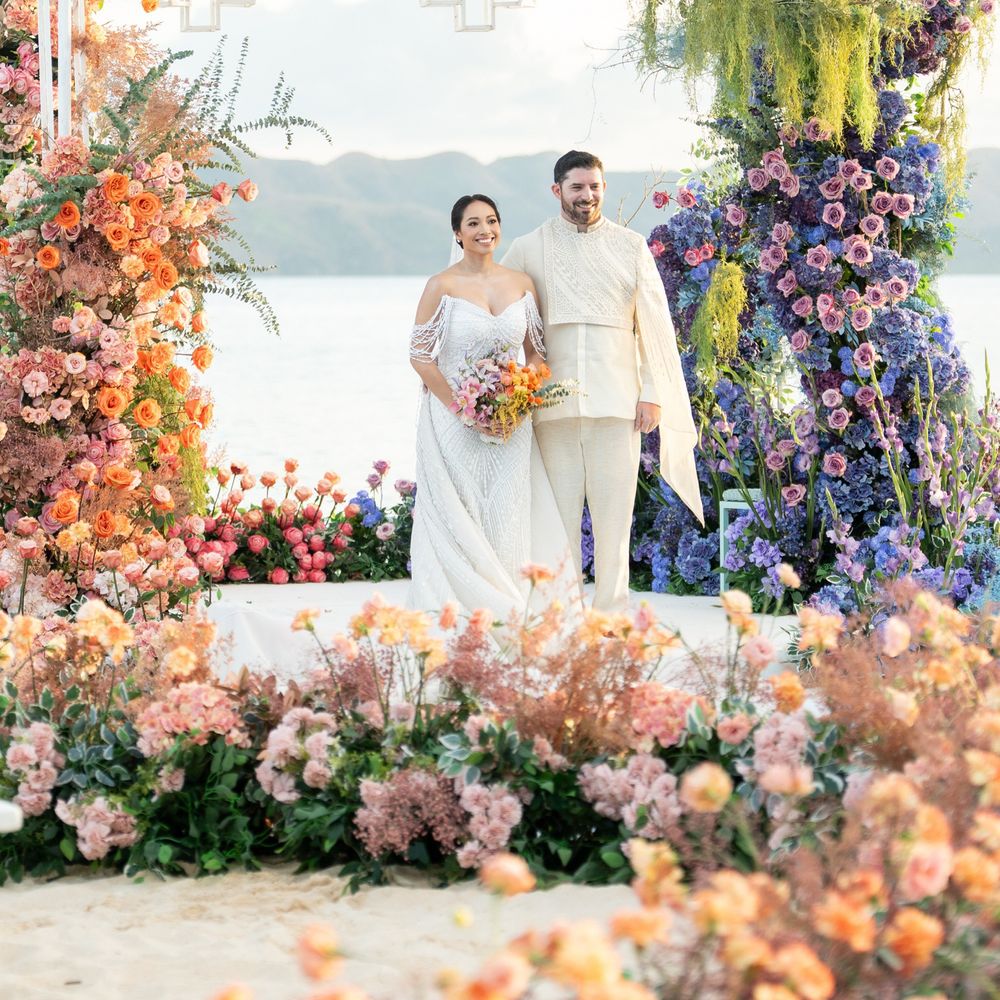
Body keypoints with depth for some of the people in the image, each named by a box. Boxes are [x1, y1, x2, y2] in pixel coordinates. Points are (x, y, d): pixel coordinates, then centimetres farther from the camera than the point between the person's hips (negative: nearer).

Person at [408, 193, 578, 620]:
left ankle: (504, 609, 11)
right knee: (459, 517, -1)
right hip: (453, 421, -3)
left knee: (506, 516, 3)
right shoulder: (442, 286, -6)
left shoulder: (521, 283, 5)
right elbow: (420, 355, -7)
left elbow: (537, 351, 10)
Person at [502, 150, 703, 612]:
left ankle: (611, 614, 5)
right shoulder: (528, 249, 8)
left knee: (613, 512, -1)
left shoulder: (630, 246, 8)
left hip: (615, 400, 0)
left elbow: (655, 323, 7)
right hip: (554, 399, 0)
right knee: (559, 513, 1)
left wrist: (653, 392, 0)